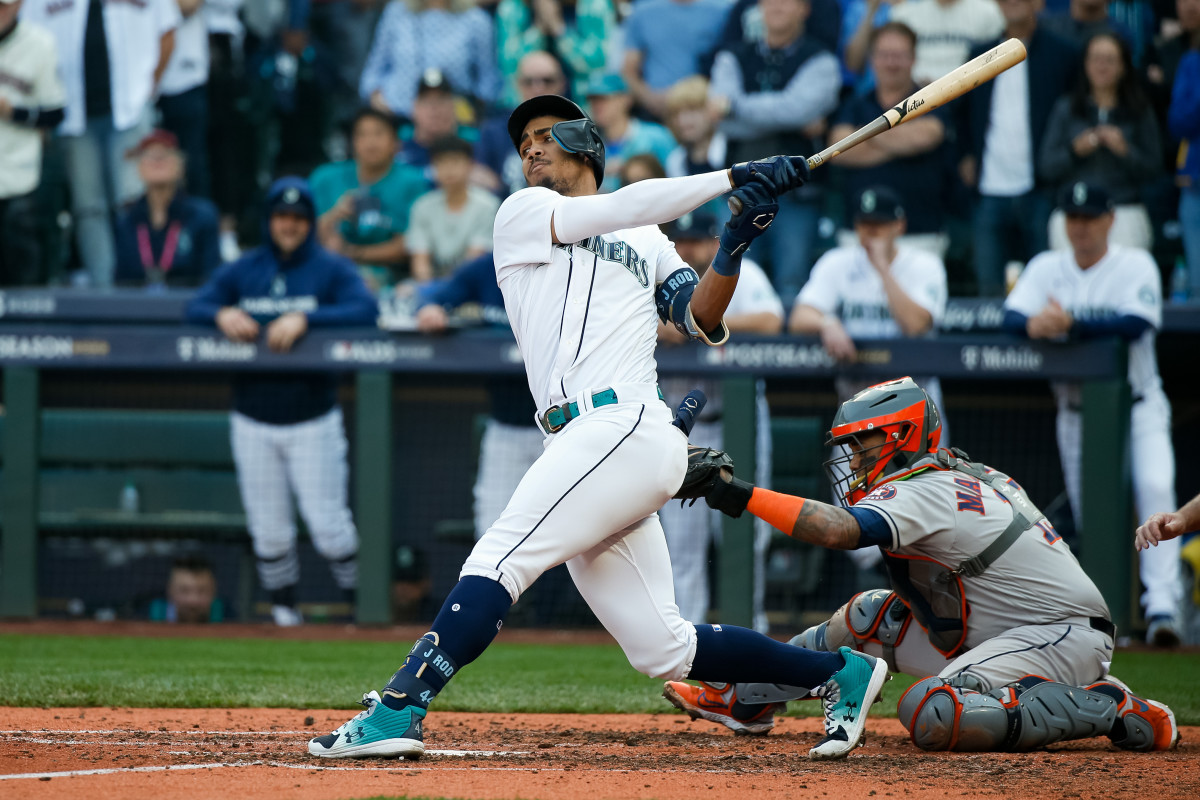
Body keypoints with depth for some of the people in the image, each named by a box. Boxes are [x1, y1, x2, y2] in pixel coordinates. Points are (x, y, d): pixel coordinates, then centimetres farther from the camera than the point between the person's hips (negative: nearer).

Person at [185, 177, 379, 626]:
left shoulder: (333, 269, -2)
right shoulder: (241, 272, 9)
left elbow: (365, 311, -18)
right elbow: (194, 308, 2)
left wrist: (305, 319, -30)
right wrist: (221, 314, -21)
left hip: (313, 421, -3)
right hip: (253, 423, 3)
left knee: (328, 525, -7)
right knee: (269, 533, 5)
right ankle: (283, 613, 18)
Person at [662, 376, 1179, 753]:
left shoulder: (924, 494, -17)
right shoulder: (967, 474, 12)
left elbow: (838, 530, -33)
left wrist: (743, 496, -32)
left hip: (1065, 639, -10)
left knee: (927, 714, -29)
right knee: (865, 616, 12)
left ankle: (1111, 710, -19)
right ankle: (745, 702, 28)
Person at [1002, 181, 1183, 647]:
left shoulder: (1136, 266, -5)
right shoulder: (1047, 268, 6)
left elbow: (1134, 324, -23)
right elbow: (1011, 318, -8)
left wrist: (1072, 324, -34)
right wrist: (1033, 325, -32)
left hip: (1138, 407, -4)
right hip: (1076, 411, 4)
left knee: (1155, 487, -24)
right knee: (1088, 511, 1)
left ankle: (1162, 605, -29)